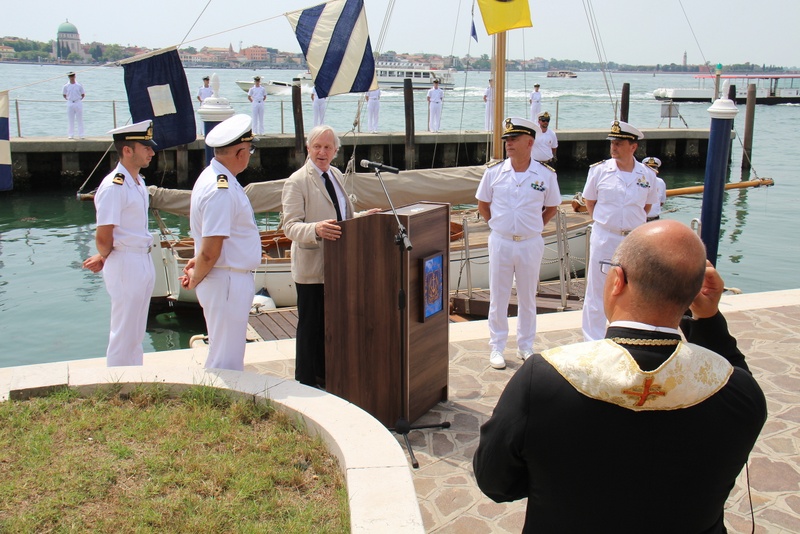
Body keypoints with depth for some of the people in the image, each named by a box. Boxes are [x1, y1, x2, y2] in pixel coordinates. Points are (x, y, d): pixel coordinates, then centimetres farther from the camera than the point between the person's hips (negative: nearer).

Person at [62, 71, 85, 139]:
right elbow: (64, 95, 14)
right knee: (71, 120, 4)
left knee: (80, 120, 1)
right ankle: (71, 135, 9)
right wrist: (67, 99, 3)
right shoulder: (66, 86, 3)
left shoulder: (79, 85, 1)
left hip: (78, 103, -1)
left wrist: (80, 100, 1)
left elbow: (83, 94, 10)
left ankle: (81, 135, 5)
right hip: (70, 103, 1)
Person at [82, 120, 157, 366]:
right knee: (123, 335, 2)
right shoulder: (114, 187, -19)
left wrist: (104, 258, 5)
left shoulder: (139, 182, 10)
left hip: (144, 261, 9)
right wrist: (105, 258, 0)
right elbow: (103, 237, -19)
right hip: (125, 265, -9)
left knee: (136, 333, 19)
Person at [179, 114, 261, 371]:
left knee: (227, 354, 20)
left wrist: (196, 272, 9)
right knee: (226, 361, 1)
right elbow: (210, 251, -23)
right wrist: (195, 279, -8)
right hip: (227, 282, -10)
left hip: (234, 281, 10)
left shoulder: (215, 177, 10)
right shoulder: (221, 190, -22)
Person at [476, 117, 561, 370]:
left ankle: (526, 347, 27)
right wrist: (498, 225, 5)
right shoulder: (494, 171, -4)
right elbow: (482, 204, 9)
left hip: (530, 244, 0)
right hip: (500, 242, 0)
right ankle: (497, 347, 19)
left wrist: (533, 227, 3)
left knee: (528, 297, 12)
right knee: (498, 297, 7)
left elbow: (551, 208, 9)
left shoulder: (546, 174, -5)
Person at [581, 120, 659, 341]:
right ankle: (593, 342, 14)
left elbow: (647, 205, 13)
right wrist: (604, 222, 2)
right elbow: (589, 201, 7)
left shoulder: (647, 174, -1)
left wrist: (634, 224, 6)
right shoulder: (600, 170, -5)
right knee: (597, 291, 3)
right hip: (604, 238, -2)